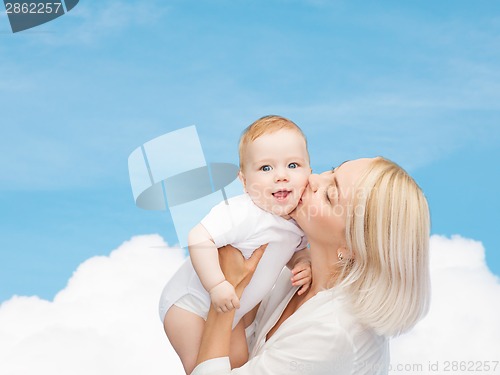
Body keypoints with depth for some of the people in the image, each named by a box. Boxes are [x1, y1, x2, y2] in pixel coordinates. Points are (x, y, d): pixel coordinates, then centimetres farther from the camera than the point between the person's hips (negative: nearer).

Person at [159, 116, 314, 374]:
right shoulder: (242, 214, -34)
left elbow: (298, 250, 11)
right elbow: (199, 238, -39)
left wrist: (304, 265, -12)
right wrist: (217, 285, -42)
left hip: (228, 310, 8)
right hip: (190, 303, -8)